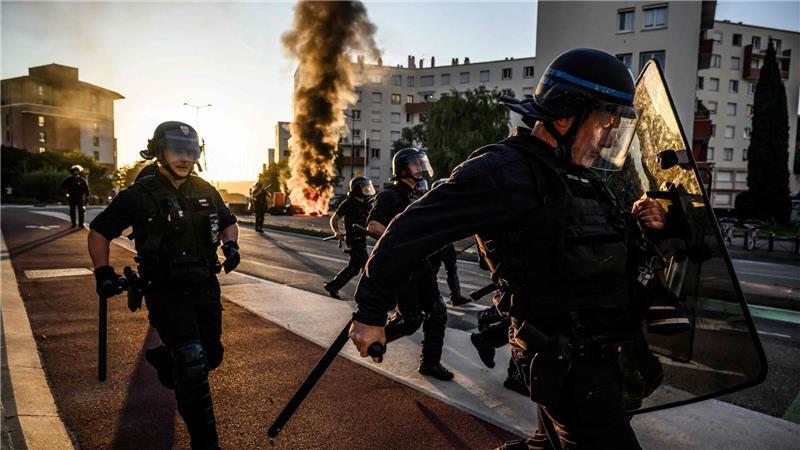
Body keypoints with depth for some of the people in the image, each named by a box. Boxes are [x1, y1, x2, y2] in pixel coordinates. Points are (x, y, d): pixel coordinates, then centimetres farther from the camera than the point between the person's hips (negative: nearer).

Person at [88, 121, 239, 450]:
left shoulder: (205, 191, 6)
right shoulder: (139, 195, -7)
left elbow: (228, 221, 21)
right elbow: (99, 231, 1)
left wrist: (230, 244, 1)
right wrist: (104, 272, -8)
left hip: (205, 287, 6)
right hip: (166, 291, -5)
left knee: (211, 356, 13)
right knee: (191, 361, -15)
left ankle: (164, 359, 45)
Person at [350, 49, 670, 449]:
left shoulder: (578, 175, 11)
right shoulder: (507, 170, -19)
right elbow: (414, 228, -19)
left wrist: (634, 223, 3)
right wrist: (370, 312, -15)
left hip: (596, 355, 10)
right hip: (570, 367, -10)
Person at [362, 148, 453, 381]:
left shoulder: (418, 196, 17)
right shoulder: (390, 195, -10)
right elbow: (373, 226, -22)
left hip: (420, 263, 8)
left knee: (437, 310, 2)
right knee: (412, 318, -5)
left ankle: (430, 362, 14)